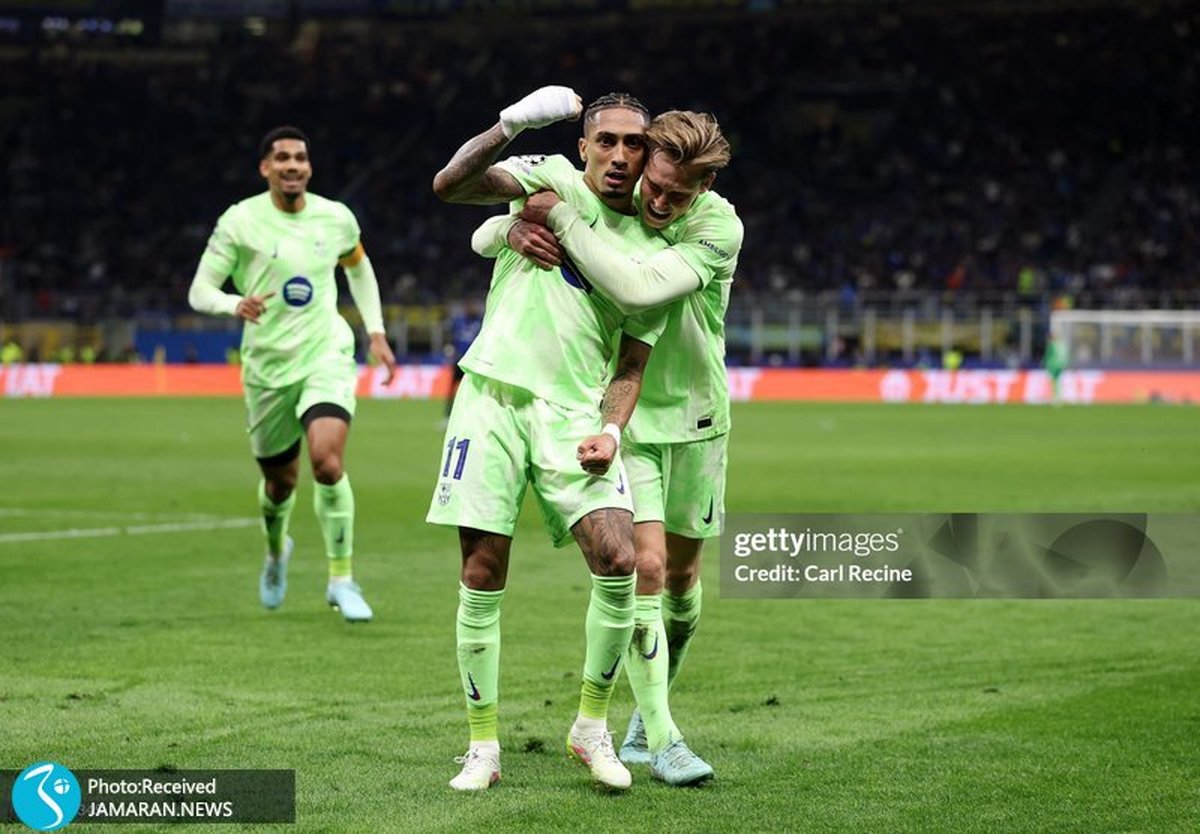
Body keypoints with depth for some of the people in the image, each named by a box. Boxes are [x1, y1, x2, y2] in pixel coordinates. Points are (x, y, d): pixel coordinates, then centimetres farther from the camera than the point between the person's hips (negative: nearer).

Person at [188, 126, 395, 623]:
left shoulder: (336, 218, 0)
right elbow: (199, 290, -7)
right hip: (267, 364, 0)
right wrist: (234, 305, -29)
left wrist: (376, 331, 15)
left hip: (326, 356, 0)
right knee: (280, 480, 12)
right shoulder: (240, 221, -8)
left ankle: (341, 579, -9)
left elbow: (358, 267, 21)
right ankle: (276, 551, 48)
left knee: (327, 459, -23)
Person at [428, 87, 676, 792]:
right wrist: (511, 124, -22)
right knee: (482, 578, -4)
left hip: (575, 414, 2)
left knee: (618, 561, -14)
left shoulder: (653, 252, 10)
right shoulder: (552, 179, 4)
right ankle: (483, 746, 9)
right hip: (496, 395, -2)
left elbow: (633, 364, 11)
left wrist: (611, 430, -7)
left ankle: (592, 728, 5)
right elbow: (449, 186, -10)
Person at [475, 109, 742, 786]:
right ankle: (661, 738, -8)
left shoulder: (720, 229, -20)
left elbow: (638, 290, -36)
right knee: (645, 566, -13)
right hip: (623, 415, 0)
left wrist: (560, 218, -35)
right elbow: (484, 240, -3)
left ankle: (648, 717, 30)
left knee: (682, 575, 10)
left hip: (695, 416, 1)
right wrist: (518, 230, -27)